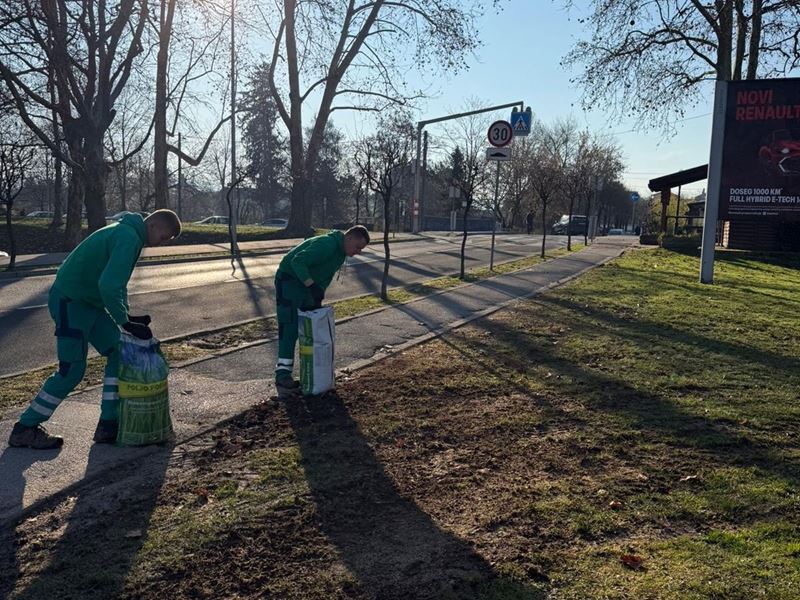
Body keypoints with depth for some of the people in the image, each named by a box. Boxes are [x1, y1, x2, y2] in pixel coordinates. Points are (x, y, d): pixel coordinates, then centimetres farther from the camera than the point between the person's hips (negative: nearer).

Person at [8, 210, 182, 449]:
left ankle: (109, 424, 11)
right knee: (71, 370, -5)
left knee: (119, 353, 6)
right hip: (70, 301, -10)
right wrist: (126, 322, -21)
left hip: (89, 302, 10)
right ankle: (24, 429, 10)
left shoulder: (127, 233, 12)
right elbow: (109, 285, -30)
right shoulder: (129, 238, -22)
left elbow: (117, 282, 18)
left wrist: (127, 317, 7)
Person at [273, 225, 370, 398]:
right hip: (289, 279, -10)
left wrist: (318, 296, 0)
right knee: (290, 328, -16)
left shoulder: (341, 252, 6)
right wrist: (313, 287, -38)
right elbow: (298, 261, -33)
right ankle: (282, 377, -19)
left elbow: (326, 276, 12)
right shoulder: (327, 245, -26)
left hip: (307, 285, 10)